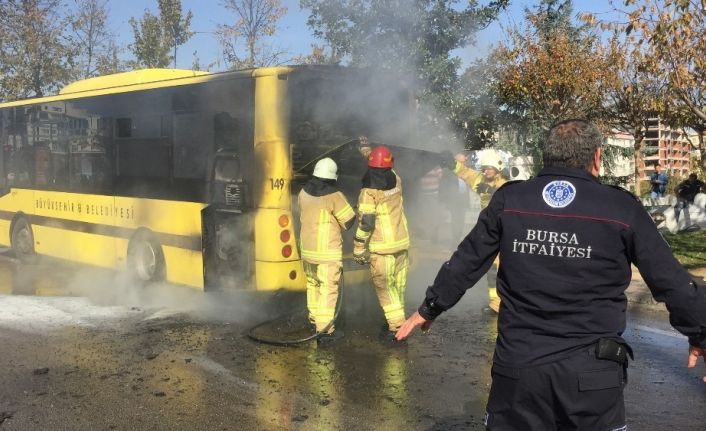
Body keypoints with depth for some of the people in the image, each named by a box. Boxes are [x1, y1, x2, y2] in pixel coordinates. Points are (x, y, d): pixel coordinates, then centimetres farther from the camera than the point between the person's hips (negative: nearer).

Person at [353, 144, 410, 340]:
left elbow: (365, 222, -18)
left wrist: (359, 248, -8)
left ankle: (397, 326, -1)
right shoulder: (396, 182, 2)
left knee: (384, 287, 2)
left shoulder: (369, 191, -15)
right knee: (398, 285, 15)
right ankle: (396, 319, 28)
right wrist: (368, 150, 37)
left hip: (382, 247, -6)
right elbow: (388, 170, 25)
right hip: (402, 242, 6)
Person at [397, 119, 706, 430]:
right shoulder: (622, 208, -4)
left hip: (517, 364, 1)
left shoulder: (508, 200, -1)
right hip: (590, 370, -1)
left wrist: (429, 308, 20)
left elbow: (465, 263, 7)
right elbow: (671, 282, 2)